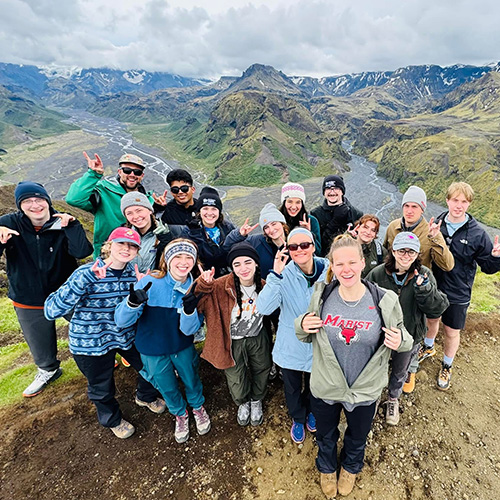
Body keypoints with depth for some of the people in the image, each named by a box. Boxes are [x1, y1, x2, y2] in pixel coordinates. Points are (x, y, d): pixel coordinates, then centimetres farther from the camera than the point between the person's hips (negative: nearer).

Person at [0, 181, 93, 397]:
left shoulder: (62, 223, -16)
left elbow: (81, 252, -26)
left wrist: (72, 226, -38)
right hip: (29, 301, 2)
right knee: (40, 345, 23)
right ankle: (48, 370, 54)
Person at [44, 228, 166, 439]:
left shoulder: (134, 272, -7)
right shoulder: (87, 273, -23)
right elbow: (51, 311, -31)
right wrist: (84, 279, -42)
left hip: (128, 335, 4)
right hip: (91, 342, -4)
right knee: (102, 388, 17)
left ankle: (145, 397, 53)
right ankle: (113, 420, 52)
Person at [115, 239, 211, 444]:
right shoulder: (150, 283, -24)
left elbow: (188, 329, -20)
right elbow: (122, 321, -26)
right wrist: (133, 302, -47)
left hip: (182, 347, 1)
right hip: (153, 350, -1)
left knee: (191, 380, 22)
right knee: (167, 387, 21)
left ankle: (198, 407, 56)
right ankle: (180, 414, 54)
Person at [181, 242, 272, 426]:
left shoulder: (263, 286, -11)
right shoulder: (221, 286, -24)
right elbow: (197, 306, -28)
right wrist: (204, 286, -40)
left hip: (258, 339, 3)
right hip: (233, 343, -2)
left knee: (260, 373, 25)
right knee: (236, 381, 17)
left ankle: (256, 401, 60)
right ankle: (243, 403, 55)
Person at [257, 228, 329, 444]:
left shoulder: (327, 270, -18)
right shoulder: (284, 275, -22)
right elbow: (263, 308, -34)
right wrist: (276, 275, -39)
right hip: (291, 346, -1)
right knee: (292, 388, 23)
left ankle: (311, 412, 63)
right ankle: (298, 419, 57)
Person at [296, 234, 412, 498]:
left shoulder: (385, 301, -19)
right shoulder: (321, 296, -16)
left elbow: (402, 337, -3)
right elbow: (308, 337, -1)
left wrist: (400, 341, -26)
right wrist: (302, 326, -24)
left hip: (365, 391, 0)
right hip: (325, 387, 1)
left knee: (357, 437, 30)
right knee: (325, 436, 28)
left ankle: (350, 467, 66)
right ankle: (326, 468, 63)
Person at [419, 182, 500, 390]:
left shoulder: (477, 234, -13)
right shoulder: (436, 225, -9)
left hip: (458, 293, -1)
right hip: (433, 287, 2)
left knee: (452, 332, 14)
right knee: (431, 320, 23)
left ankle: (447, 366, 39)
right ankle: (428, 347, 52)